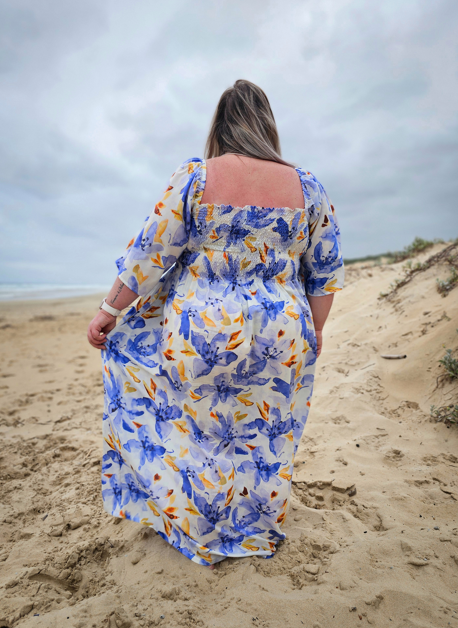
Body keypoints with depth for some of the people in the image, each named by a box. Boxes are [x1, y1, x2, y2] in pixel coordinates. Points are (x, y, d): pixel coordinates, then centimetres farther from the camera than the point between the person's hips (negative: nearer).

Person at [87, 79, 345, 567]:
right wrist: (314, 330, 18)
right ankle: (257, 532, 42)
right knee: (263, 441, 20)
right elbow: (327, 271, 6)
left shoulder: (194, 176, -6)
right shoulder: (307, 186, 2)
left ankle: (196, 532, 38)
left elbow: (150, 254, -6)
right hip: (281, 343, 3)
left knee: (195, 435, 19)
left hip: (202, 337, -2)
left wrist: (109, 311, 5)